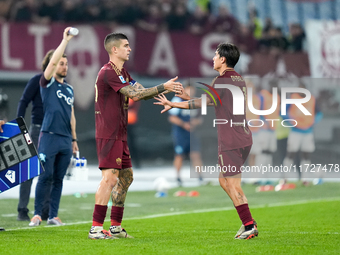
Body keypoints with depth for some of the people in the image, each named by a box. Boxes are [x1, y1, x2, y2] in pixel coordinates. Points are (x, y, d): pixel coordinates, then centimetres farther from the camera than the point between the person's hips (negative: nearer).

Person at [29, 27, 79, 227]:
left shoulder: (69, 89, 19)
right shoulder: (47, 83, 2)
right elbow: (53, 61, -14)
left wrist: (74, 139, 20)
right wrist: (65, 40, -14)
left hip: (66, 140, 6)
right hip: (49, 136, -6)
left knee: (59, 179, 5)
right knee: (46, 176, -9)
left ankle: (53, 216, 7)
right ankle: (37, 214, -4)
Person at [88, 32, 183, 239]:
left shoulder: (122, 72, 18)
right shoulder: (108, 73, -15)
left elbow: (141, 92, 15)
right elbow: (134, 94, -21)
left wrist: (167, 89, 3)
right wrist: (163, 87, -18)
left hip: (119, 135, 10)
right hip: (108, 134, -10)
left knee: (126, 176, 12)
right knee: (110, 178, -14)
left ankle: (116, 226, 17)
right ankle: (96, 228, -14)